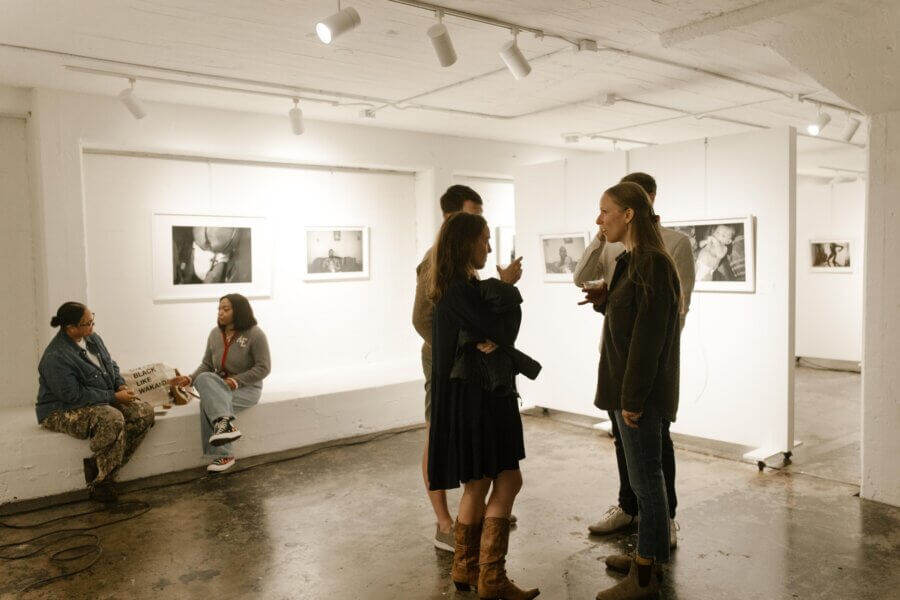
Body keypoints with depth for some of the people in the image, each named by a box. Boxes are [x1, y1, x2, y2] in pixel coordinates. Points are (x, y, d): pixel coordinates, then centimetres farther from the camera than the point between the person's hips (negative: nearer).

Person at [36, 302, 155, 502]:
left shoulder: (92, 338, 1)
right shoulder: (55, 358, -25)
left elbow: (110, 365, 15)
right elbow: (74, 396, -26)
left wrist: (121, 385, -5)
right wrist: (114, 397, -23)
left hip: (102, 400, 8)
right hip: (63, 410, -8)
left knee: (145, 412, -13)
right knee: (112, 418, -37)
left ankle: (97, 465, -9)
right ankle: (100, 483, -20)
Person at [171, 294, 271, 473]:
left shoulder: (255, 334, -12)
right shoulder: (215, 333, 6)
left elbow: (263, 368, -14)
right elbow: (206, 365, 7)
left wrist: (237, 380, -23)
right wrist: (190, 379, -11)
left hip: (247, 388, -6)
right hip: (220, 387, 6)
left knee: (208, 401, -30)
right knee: (203, 379, -29)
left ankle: (223, 455, -28)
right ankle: (225, 424, -40)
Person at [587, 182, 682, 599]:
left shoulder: (652, 263, -17)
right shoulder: (633, 261, 12)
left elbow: (649, 335, -20)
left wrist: (633, 397, -20)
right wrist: (604, 300, 5)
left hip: (641, 390, -10)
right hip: (629, 386, 10)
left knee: (645, 478, 1)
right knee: (643, 476, 18)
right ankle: (646, 555, 32)